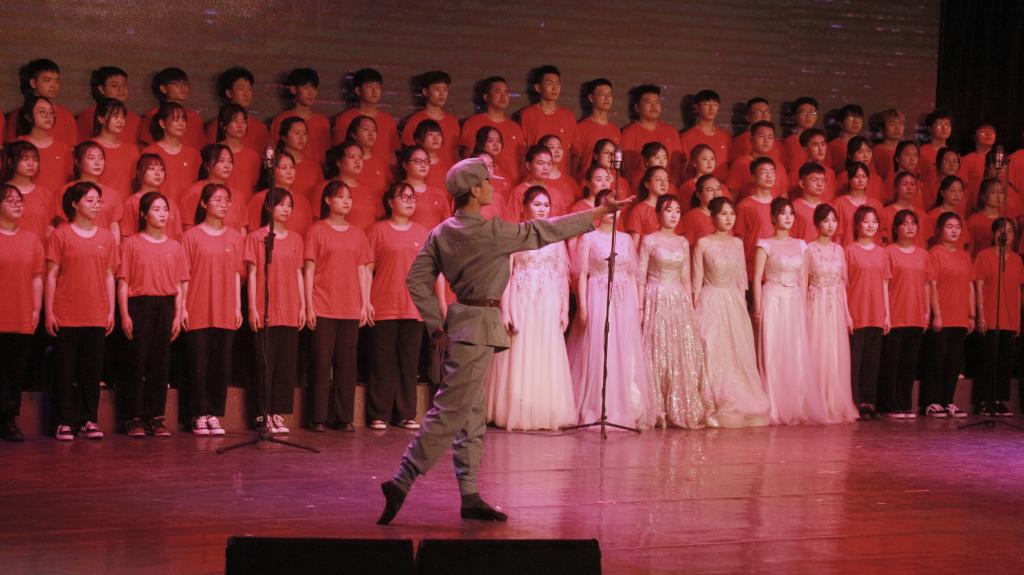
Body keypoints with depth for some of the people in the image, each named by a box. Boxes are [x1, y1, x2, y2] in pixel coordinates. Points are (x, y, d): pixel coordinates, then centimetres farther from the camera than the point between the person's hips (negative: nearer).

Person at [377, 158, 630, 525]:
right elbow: (542, 232, -10)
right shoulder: (489, 231, -14)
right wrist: (598, 213, -4)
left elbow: (417, 279, 7)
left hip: (461, 324, 9)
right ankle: (401, 483, -10)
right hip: (478, 327, -9)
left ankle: (470, 498, 15)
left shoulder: (442, 233, 8)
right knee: (452, 411, -8)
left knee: (472, 416, 11)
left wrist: (437, 324, 10)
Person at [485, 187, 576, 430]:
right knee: (520, 359, -2)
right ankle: (519, 416, 4)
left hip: (549, 305, 3)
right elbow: (505, 274, -3)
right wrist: (506, 309, -10)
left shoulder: (556, 237, 11)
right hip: (521, 301, -3)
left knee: (548, 360, 3)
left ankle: (547, 416, 10)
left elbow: (562, 276, 12)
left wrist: (564, 309, 7)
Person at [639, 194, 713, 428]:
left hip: (680, 301, 4)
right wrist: (640, 307, -8)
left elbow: (686, 278, 14)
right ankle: (658, 411, 2)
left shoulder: (683, 242, 12)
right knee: (658, 354, -4)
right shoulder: (649, 240, 0)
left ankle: (684, 411, 5)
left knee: (685, 355, 0)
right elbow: (641, 277, -2)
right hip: (657, 301, -4)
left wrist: (691, 306, 9)